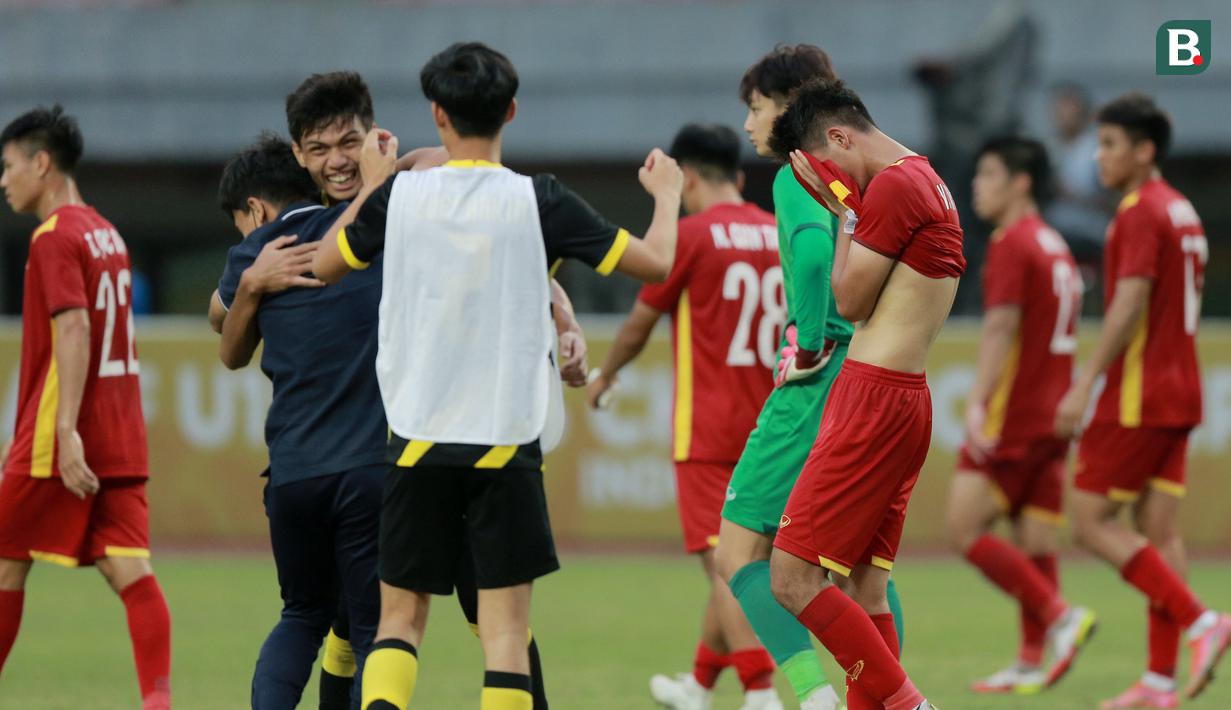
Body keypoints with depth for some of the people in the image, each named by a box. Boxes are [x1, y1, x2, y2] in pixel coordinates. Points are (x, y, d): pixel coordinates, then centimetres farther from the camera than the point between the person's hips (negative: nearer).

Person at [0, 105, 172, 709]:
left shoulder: (55, 236, -9)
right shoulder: (107, 235, 19)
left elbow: (73, 329, -21)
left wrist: (65, 429, -27)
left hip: (62, 440, -8)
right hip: (121, 439, 8)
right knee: (130, 569, -4)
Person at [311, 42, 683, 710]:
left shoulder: (400, 195, -1)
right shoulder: (538, 201, -5)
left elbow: (323, 265, 16)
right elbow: (656, 262, 1)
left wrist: (369, 184, 30)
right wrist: (666, 193, 20)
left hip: (418, 441, 1)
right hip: (507, 441, -1)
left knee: (400, 616, 10)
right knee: (505, 624, 1)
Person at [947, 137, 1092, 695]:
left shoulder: (1012, 244, -10)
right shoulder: (1056, 247, 18)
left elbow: (1001, 327, -19)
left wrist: (978, 403, -24)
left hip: (1013, 418, -9)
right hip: (1051, 414, 9)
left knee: (965, 530, -7)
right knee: (1035, 540, 5)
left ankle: (1059, 615, -15)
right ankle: (1032, 663, 1)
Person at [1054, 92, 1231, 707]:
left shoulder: (1141, 213, -13)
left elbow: (1130, 303, -21)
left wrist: (1084, 384, -22)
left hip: (1138, 397, -9)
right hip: (1178, 392, 9)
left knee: (1092, 522, -5)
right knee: (1159, 532, 6)